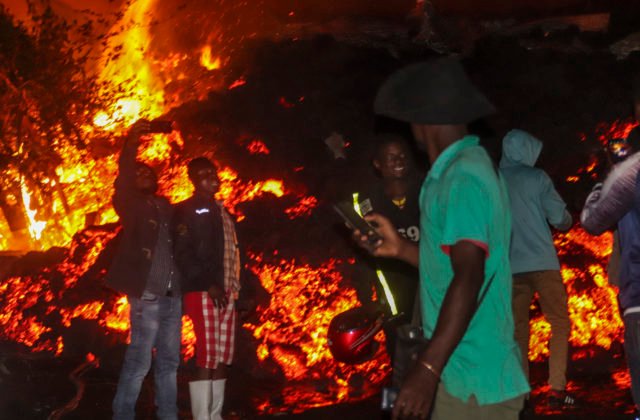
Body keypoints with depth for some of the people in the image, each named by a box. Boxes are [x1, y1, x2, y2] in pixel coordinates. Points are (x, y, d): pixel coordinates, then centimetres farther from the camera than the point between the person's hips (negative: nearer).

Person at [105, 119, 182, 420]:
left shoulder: (168, 208, 16)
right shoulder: (133, 206, 2)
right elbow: (122, 185, -17)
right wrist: (131, 144, -27)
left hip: (173, 295, 6)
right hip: (147, 295, -5)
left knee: (169, 361, 10)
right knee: (139, 361, -5)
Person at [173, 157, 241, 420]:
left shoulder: (221, 212, 23)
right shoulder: (188, 210, -1)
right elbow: (182, 254, -10)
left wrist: (237, 288, 11)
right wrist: (208, 285, -16)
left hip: (226, 292, 7)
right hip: (203, 292, -7)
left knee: (223, 358, 6)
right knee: (206, 358, -10)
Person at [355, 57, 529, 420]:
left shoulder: (461, 178, -17)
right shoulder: (469, 166, 14)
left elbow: (468, 280, -27)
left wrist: (427, 370, -31)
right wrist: (401, 248, 17)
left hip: (473, 379, -9)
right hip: (469, 372, 9)